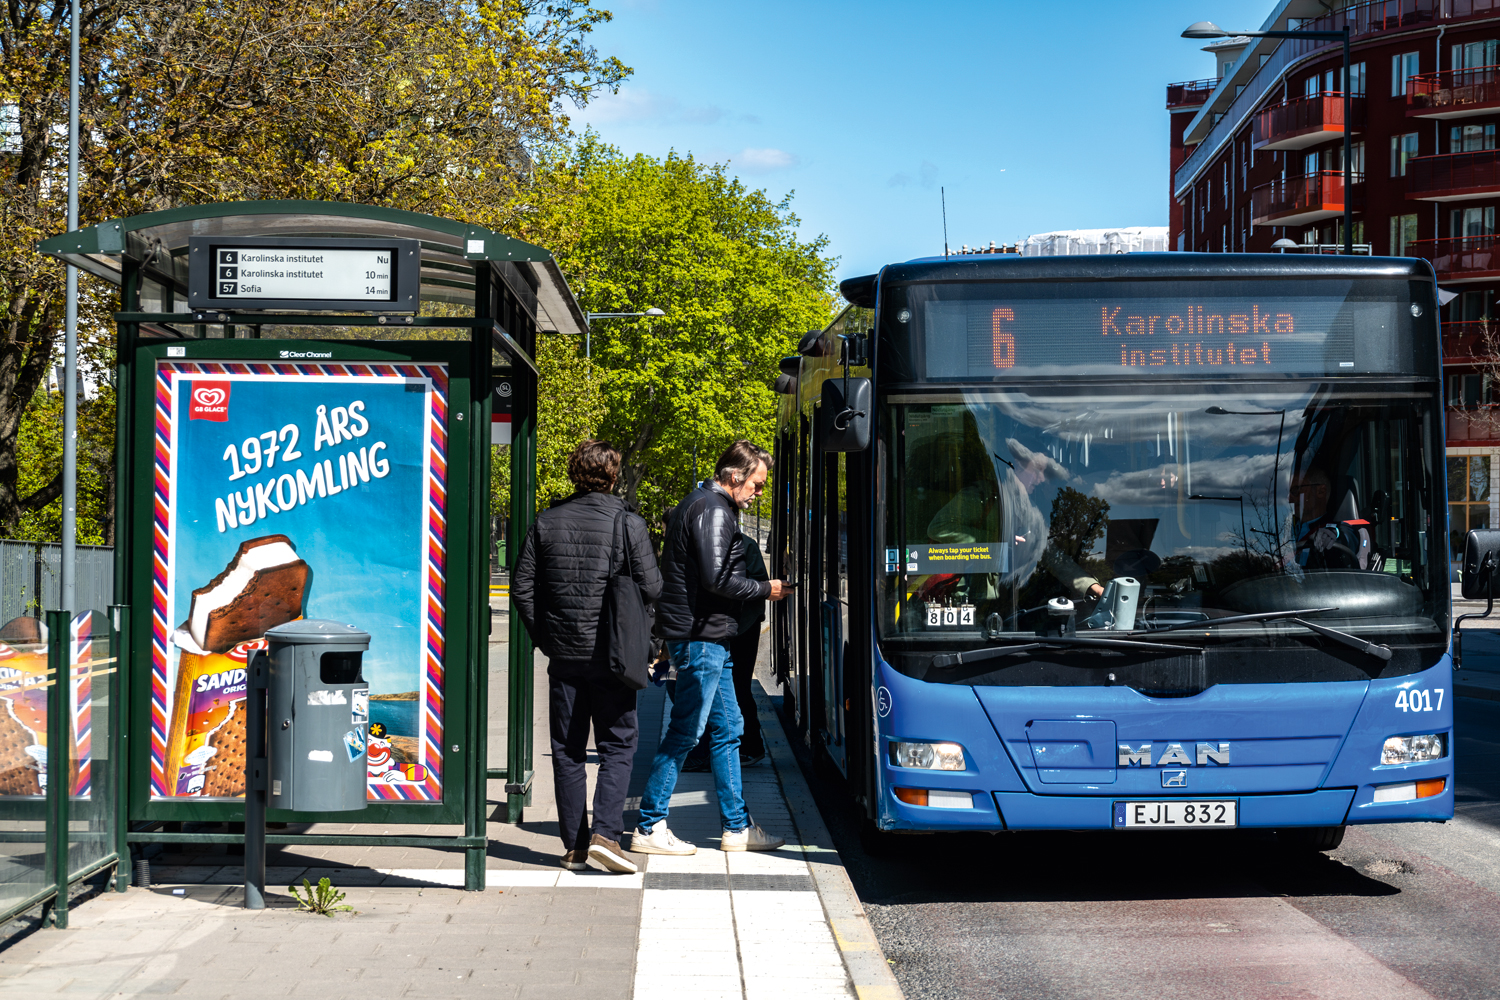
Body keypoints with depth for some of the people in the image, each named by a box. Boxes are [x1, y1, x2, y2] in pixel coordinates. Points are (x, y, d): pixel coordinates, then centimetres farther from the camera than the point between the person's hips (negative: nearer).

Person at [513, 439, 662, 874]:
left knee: (568, 750, 9)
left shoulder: (546, 523, 3)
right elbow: (651, 588, -7)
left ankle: (573, 845, 11)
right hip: (611, 654, -3)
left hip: (563, 655, 3)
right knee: (617, 745, 5)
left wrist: (545, 636, 10)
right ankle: (605, 834, -9)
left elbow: (522, 587, 3)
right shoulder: (627, 523, -6)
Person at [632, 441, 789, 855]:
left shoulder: (699, 504, 19)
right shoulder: (713, 510, -14)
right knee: (685, 732, -5)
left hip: (708, 638, 11)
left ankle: (737, 827, 18)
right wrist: (766, 589, -8)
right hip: (701, 637, -11)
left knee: (727, 729, 13)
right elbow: (718, 579, -21)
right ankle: (650, 828, 1)